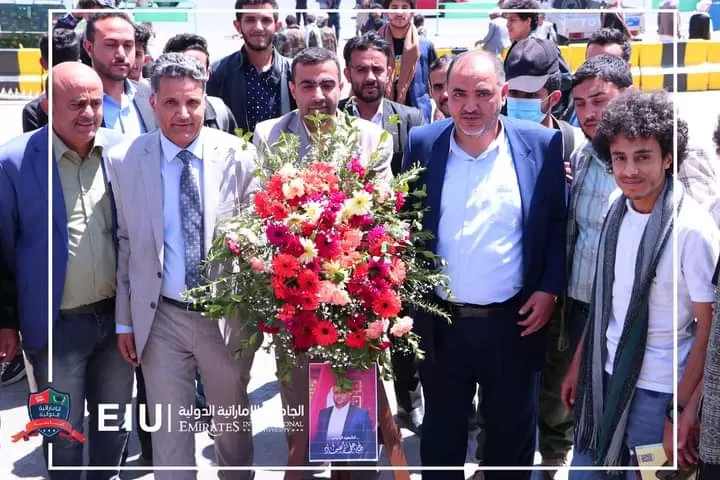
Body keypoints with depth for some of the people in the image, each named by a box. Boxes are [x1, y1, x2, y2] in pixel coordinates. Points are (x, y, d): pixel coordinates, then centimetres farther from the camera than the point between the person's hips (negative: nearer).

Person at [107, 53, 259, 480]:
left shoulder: (238, 155, -6)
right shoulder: (124, 160, -4)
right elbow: (125, 242, 3)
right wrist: (125, 319, 5)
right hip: (161, 318, 0)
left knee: (233, 425, 18)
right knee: (169, 431, 10)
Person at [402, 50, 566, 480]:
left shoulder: (542, 144, -6)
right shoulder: (422, 144, -2)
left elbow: (561, 222, 1)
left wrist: (551, 288, -7)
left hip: (515, 322, -1)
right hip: (441, 323, 1)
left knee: (513, 435, 16)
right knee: (440, 435, 17)